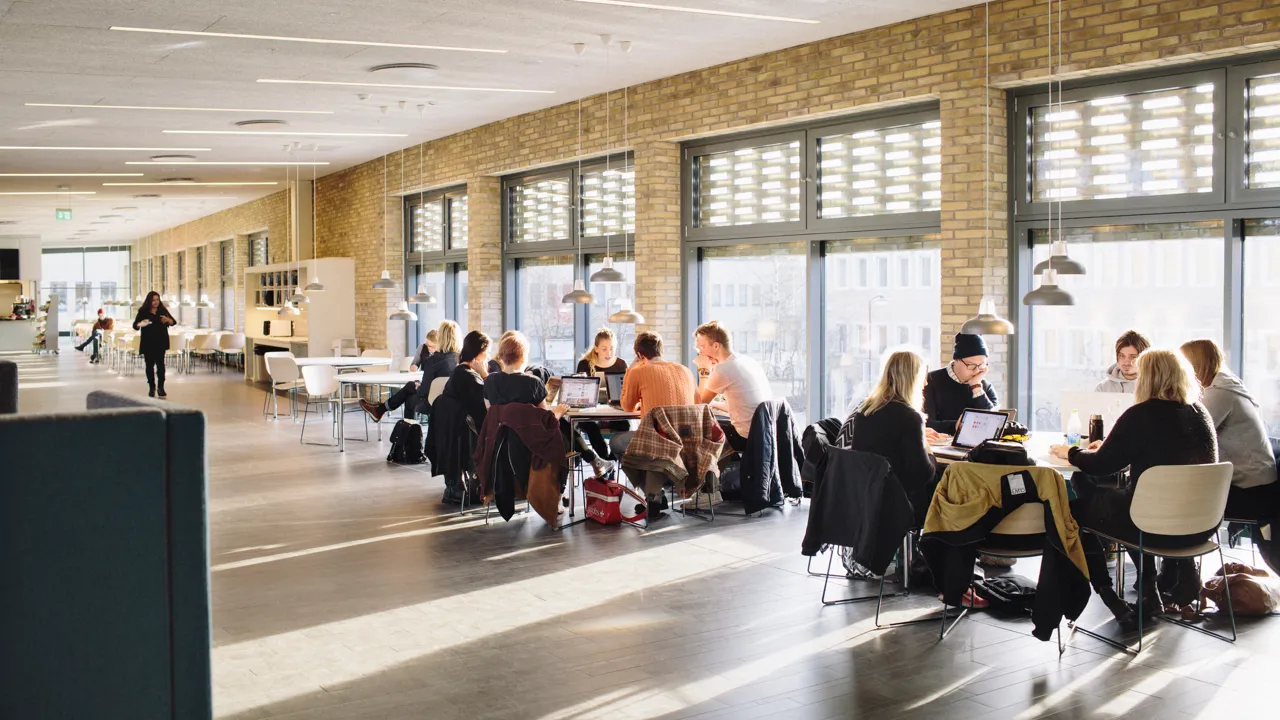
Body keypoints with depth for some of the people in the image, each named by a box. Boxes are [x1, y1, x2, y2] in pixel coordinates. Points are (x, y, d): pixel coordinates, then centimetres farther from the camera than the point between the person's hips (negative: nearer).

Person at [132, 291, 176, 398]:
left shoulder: (163, 310, 5)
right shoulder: (143, 312, 1)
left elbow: (174, 322, 6)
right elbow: (135, 326, 0)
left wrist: (167, 319, -16)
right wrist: (140, 324, -23)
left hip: (160, 342, 0)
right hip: (148, 343, 0)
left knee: (160, 364, -8)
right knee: (150, 365, 3)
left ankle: (161, 387, -2)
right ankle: (151, 387, 12)